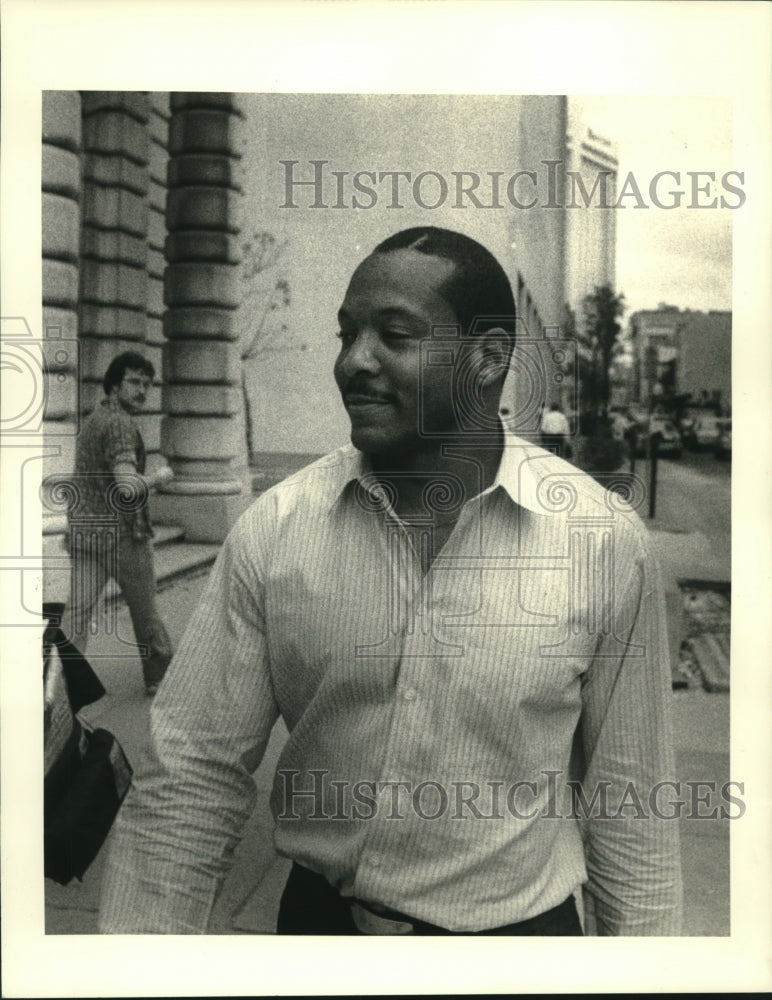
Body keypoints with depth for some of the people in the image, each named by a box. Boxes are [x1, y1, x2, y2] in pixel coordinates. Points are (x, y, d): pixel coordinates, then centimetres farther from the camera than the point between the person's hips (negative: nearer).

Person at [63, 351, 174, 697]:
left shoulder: (91, 420, 14)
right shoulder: (120, 423, -15)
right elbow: (128, 488, -25)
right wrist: (160, 476, -9)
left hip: (83, 530, 7)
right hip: (121, 532, -7)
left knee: (76, 611, -1)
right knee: (144, 611, 12)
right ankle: (159, 677, 28)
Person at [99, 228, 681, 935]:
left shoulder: (606, 539, -15)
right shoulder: (273, 526, -12)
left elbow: (627, 805, -6)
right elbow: (192, 779, -9)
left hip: (517, 926, -1)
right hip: (318, 913, 2)